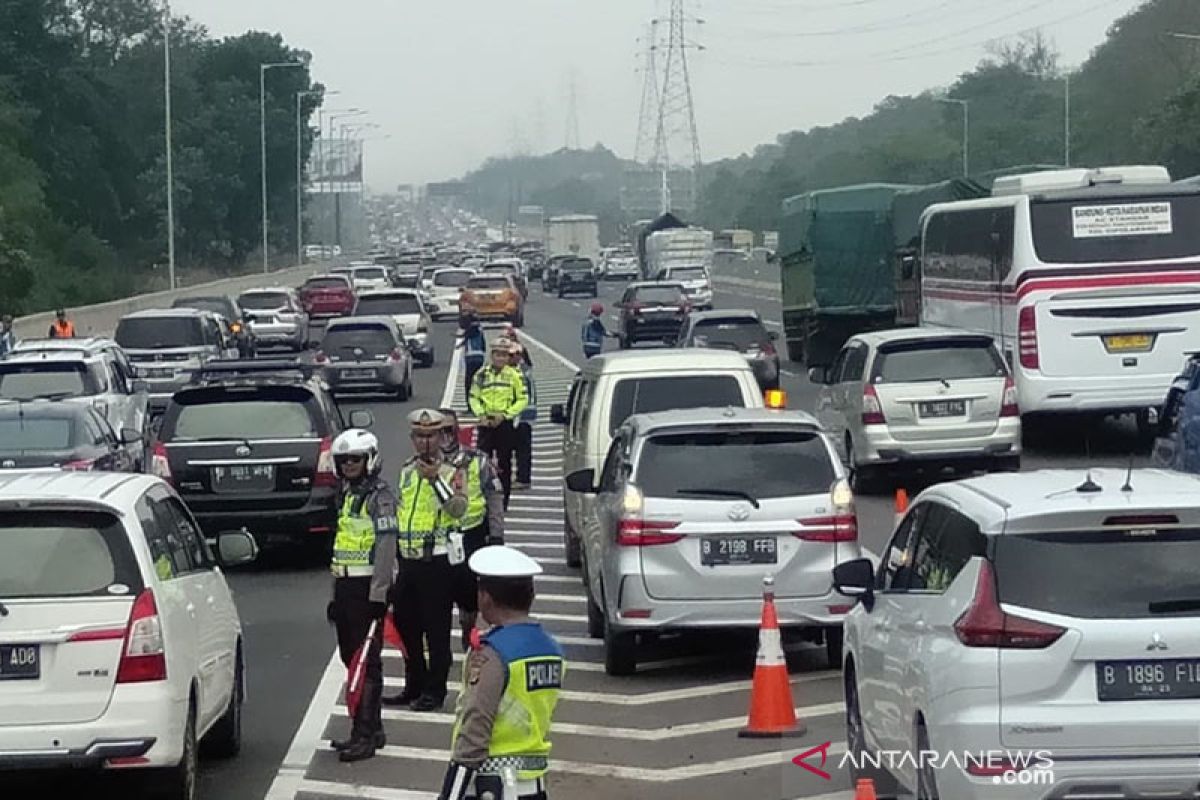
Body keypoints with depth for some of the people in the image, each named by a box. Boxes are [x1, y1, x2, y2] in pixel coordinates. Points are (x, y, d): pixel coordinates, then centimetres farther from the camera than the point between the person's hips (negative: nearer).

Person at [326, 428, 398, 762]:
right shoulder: (348, 496, 19)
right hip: (346, 586, 9)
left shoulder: (380, 497, -10)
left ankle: (364, 735, -12)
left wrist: (378, 595, -23)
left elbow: (385, 548, -17)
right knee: (351, 658, 12)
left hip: (367, 589, -9)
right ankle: (372, 730, 19)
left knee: (367, 662, -10)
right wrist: (336, 594, 23)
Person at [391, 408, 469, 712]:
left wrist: (436, 480, -32)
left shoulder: (449, 472, -7)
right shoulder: (407, 471, 13)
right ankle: (414, 686, 24)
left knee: (436, 630, -1)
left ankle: (434, 691, 6)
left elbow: (459, 508, -23)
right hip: (408, 560, 7)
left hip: (437, 562, -7)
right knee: (406, 627, 13)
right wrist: (394, 551, 23)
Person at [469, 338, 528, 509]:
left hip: (505, 424, -1)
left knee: (504, 463, 5)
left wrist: (505, 414, -11)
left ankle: (504, 500, 13)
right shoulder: (481, 374, 4)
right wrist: (481, 414, -8)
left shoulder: (514, 375, -2)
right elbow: (473, 397, 9)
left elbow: (523, 399, -1)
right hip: (486, 423, 1)